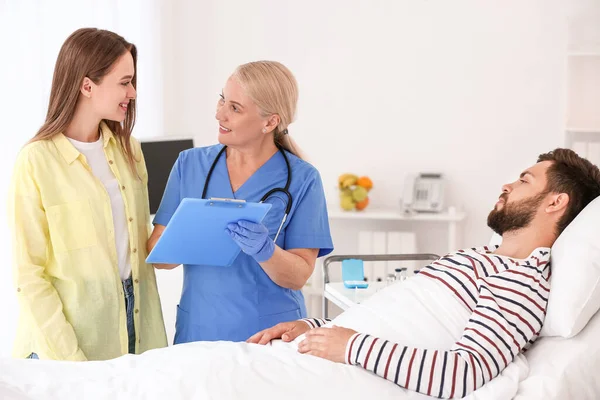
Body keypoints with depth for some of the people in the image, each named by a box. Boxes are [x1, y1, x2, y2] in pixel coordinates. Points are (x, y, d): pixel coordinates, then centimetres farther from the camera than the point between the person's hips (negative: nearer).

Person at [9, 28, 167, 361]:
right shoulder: (36, 162, -13)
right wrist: (69, 359, -17)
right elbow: (29, 275, -12)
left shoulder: (127, 149, 5)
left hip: (134, 324, 5)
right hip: (68, 338, -5)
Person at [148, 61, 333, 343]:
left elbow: (299, 276, -8)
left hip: (270, 336, -2)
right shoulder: (189, 164, 2)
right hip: (198, 330, 2)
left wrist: (264, 251, -28)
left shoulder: (301, 179, -7)